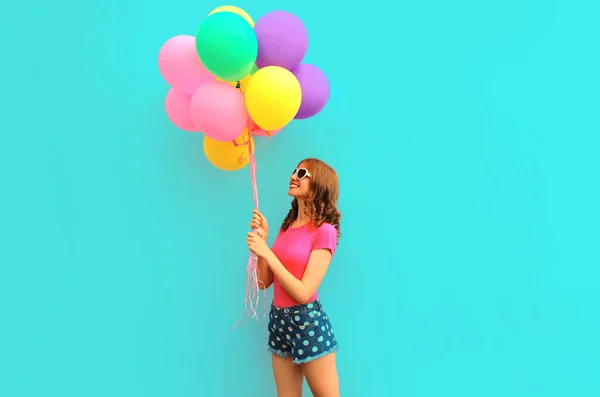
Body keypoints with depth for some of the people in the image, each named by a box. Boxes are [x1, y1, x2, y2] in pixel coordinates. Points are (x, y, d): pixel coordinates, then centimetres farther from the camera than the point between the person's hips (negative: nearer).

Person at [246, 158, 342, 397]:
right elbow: (264, 282, 6)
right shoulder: (287, 227, 9)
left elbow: (303, 292, -19)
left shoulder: (324, 231, -12)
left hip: (308, 322, -7)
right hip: (278, 319, 7)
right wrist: (261, 238, -4)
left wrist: (266, 253, -18)